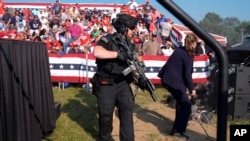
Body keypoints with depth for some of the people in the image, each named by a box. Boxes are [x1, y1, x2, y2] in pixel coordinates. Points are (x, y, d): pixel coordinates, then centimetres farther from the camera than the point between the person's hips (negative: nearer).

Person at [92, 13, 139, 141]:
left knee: (127, 108, -7)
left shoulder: (129, 44, 8)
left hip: (122, 82, 5)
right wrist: (118, 54, -30)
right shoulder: (108, 40, -12)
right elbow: (97, 52, -32)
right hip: (106, 83, -5)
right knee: (106, 114, 7)